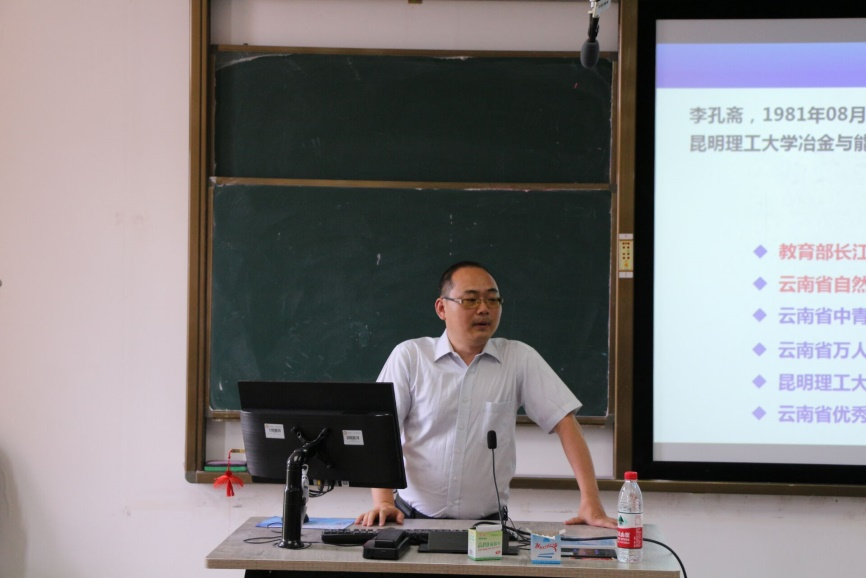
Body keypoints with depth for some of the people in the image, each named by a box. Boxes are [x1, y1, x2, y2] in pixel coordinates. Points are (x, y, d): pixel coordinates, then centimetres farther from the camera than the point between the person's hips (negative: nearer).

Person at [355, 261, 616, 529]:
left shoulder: (520, 358, 2)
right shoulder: (409, 355, 1)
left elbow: (565, 422, -1)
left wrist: (591, 504, -11)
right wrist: (383, 502, -18)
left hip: (487, 522, 1)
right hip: (413, 517, -1)